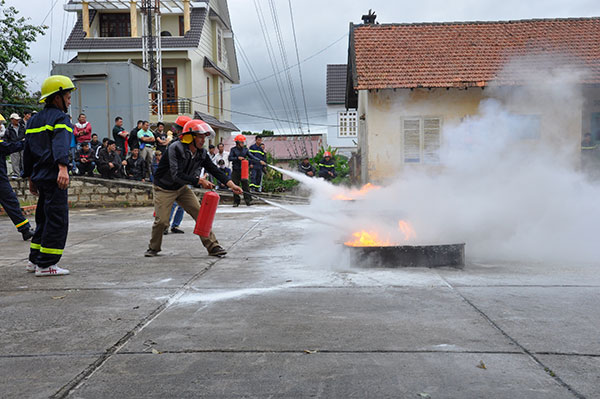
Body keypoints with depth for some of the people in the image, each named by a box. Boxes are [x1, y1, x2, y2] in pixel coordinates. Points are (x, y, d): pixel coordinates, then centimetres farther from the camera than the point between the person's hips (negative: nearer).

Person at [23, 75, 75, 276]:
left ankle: (35, 259, 24)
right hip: (54, 177, -9)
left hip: (39, 176, 9)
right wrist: (63, 168, -38)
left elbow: (27, 151, 23)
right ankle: (46, 264, -4)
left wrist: (31, 178, 28)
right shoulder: (60, 118, -7)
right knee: (57, 220, -5)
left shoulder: (34, 120, 20)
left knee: (44, 218, 18)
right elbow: (60, 145, -25)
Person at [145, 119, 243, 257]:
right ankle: (153, 248, 19)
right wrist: (200, 181, -35)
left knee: (200, 214, -5)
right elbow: (176, 175, -35)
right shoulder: (175, 148, -27)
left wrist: (231, 185, -15)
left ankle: (213, 247, 1)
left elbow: (214, 170, -3)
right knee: (162, 221, -9)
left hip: (182, 188, 6)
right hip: (164, 189, -6)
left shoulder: (201, 153, -6)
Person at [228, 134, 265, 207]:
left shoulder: (245, 150, 9)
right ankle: (236, 202, 10)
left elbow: (252, 156, 2)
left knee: (245, 185, -7)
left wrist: (260, 161, -10)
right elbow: (230, 158, -7)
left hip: (243, 170, 1)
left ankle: (248, 200, -10)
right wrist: (238, 158, -18)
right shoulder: (233, 150, 2)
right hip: (235, 171, -1)